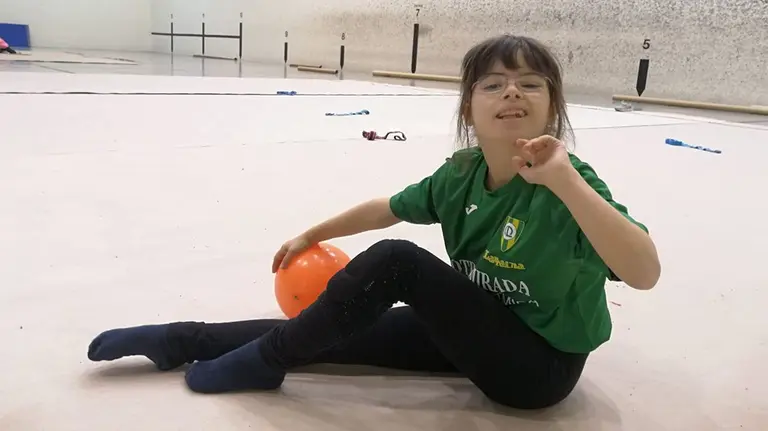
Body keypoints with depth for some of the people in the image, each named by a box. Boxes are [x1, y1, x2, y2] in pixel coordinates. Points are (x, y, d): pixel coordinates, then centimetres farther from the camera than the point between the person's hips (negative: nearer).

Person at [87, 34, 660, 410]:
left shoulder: (570, 182, -24)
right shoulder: (460, 174, -7)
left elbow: (644, 273, -38)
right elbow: (387, 209, 8)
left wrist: (565, 181, -47)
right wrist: (312, 236, 16)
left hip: (541, 364, -6)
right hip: (477, 329, 6)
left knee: (396, 261, -24)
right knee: (334, 333, -5)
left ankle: (267, 361, -5)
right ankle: (183, 340, 11)